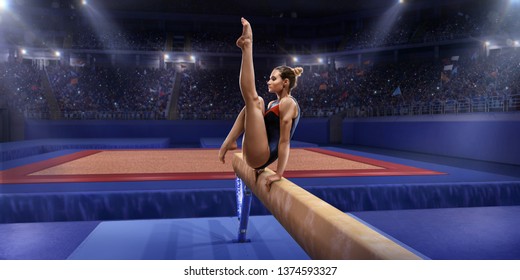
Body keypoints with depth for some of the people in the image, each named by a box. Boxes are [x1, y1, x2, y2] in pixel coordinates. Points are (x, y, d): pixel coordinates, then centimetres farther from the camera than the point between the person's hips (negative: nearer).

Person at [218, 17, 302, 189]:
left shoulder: (288, 103, -9)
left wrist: (278, 174, -15)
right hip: (256, 155, 10)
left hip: (259, 155, -10)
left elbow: (284, 140, -14)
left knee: (253, 98, -14)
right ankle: (229, 142, 2)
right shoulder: (273, 104, 20)